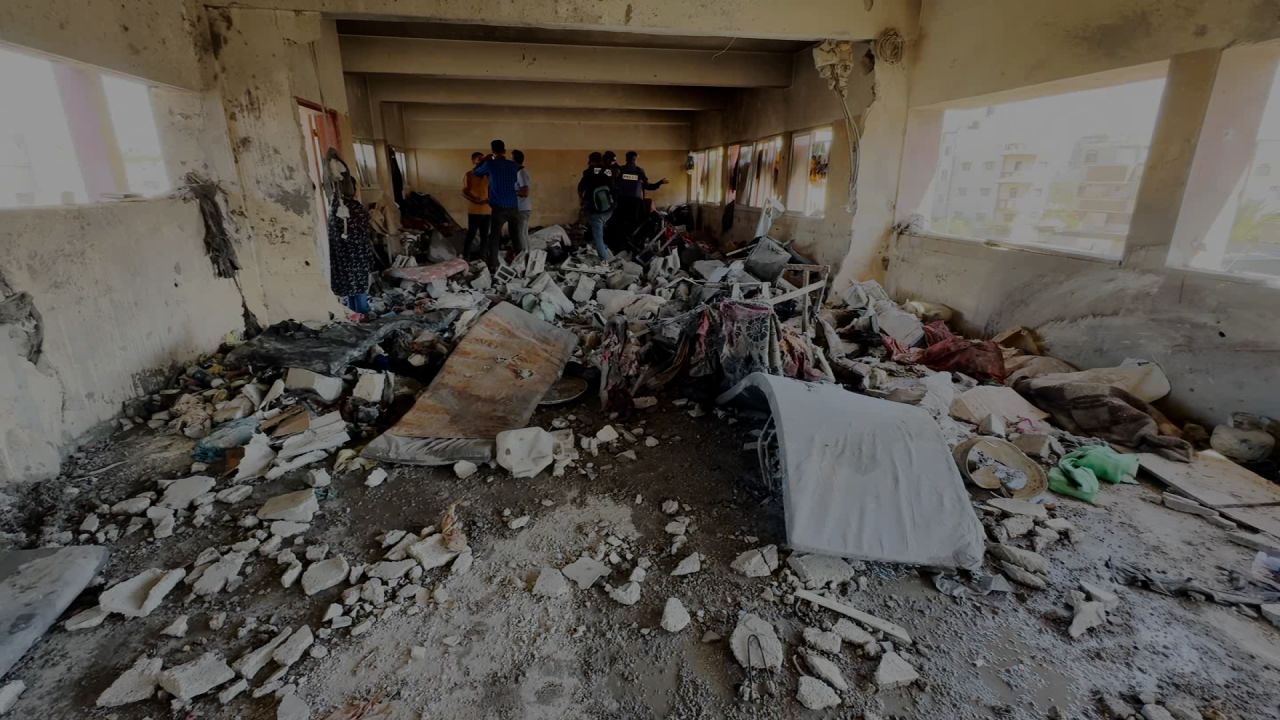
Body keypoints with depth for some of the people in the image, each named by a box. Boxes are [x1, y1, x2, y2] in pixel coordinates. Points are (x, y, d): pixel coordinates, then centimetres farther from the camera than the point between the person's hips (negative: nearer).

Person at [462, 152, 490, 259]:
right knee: (471, 234, -4)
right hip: (474, 211, -5)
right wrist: (476, 200, -20)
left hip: (486, 211, 5)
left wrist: (489, 200, -4)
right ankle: (465, 256, 4)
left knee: (484, 235, 8)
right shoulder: (468, 175, -3)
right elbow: (464, 193, -7)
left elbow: (490, 190, 17)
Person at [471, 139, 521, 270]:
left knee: (494, 237, 2)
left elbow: (476, 172, 16)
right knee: (515, 236, 13)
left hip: (499, 208, -3)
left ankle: (492, 266, 0)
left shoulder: (490, 164, -1)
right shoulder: (513, 165, 9)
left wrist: (486, 159, 26)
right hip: (513, 207, 3)